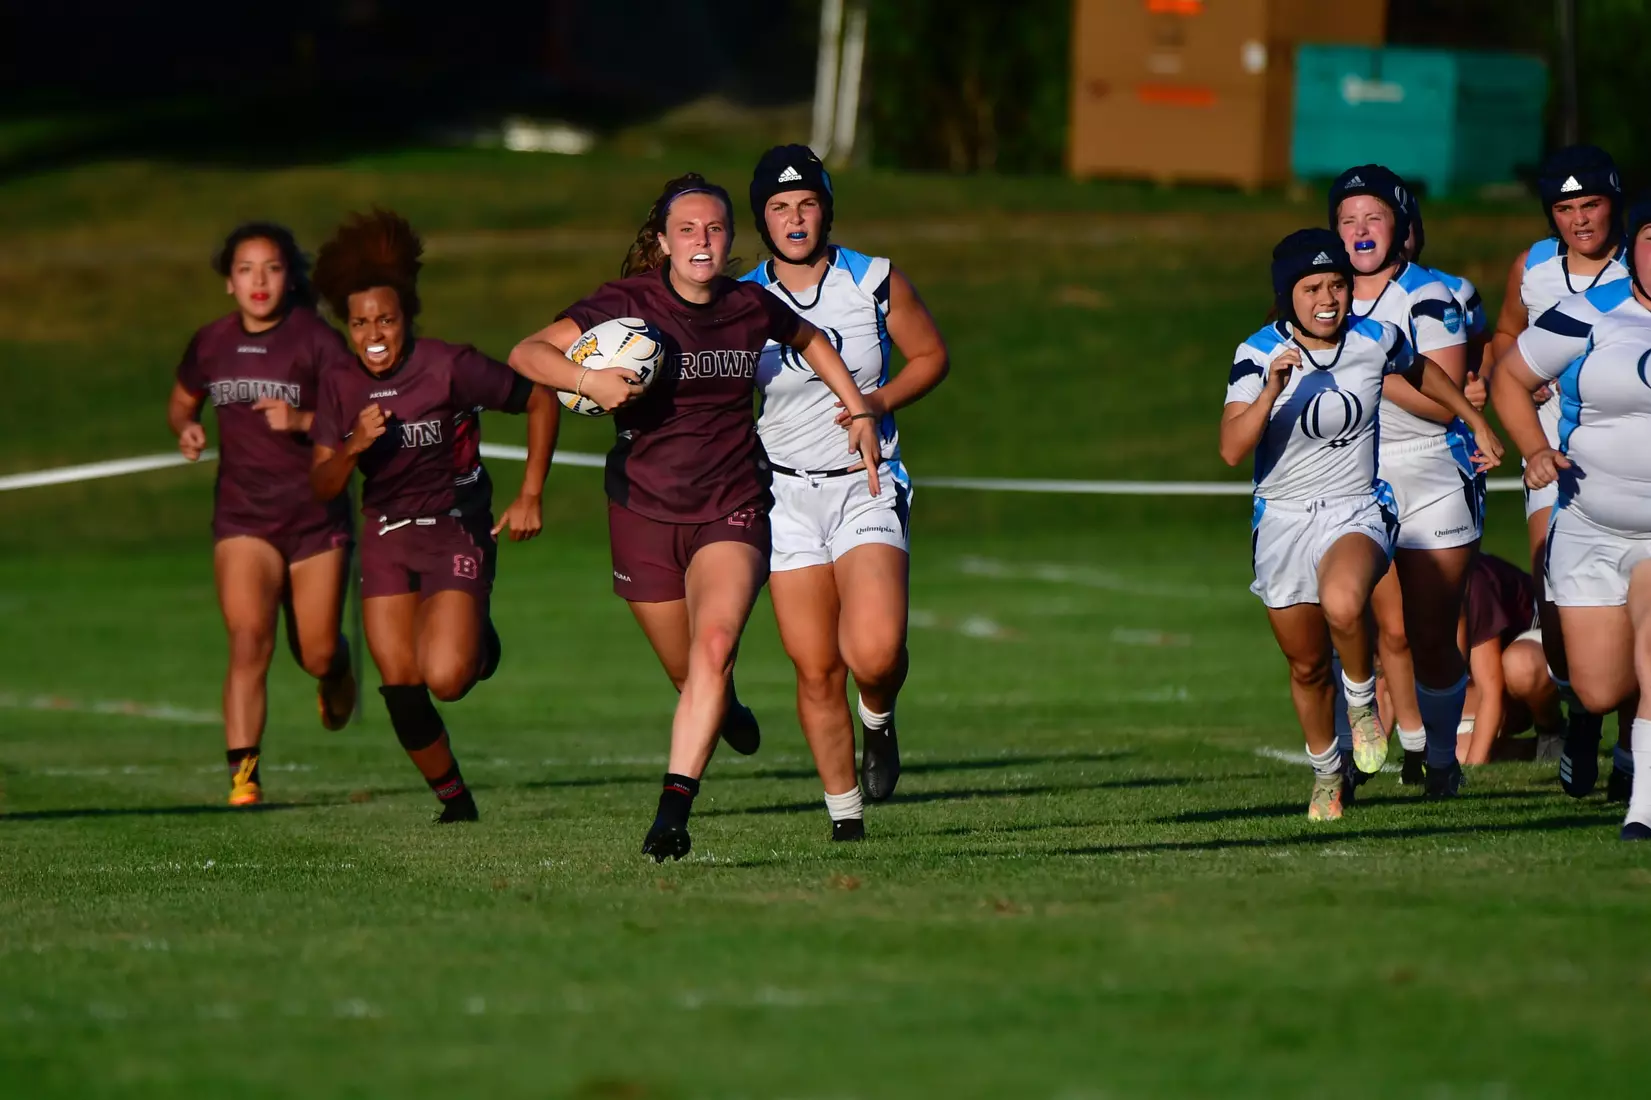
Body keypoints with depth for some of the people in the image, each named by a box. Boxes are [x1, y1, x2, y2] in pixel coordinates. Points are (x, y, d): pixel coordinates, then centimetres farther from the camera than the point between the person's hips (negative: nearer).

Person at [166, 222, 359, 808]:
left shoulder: (315, 340, -10)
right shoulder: (211, 344, 3)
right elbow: (182, 401, 21)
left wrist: (303, 420, -28)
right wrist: (186, 428, -1)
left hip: (317, 513, -1)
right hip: (243, 514, 2)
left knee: (316, 655, 7)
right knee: (249, 640, -17)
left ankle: (335, 671, 46)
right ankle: (243, 774, -18)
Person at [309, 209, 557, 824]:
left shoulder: (449, 368, -17)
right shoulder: (341, 387, -3)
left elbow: (541, 402, -7)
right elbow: (321, 486, -2)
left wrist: (529, 498, -8)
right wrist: (354, 447, -23)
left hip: (457, 530, -4)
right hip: (386, 537, 4)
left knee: (445, 677, -20)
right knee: (401, 693, -3)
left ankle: (479, 643, 16)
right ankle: (455, 802, 16)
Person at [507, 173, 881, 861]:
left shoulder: (752, 308, 0)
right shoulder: (628, 304, -9)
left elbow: (811, 342, 23)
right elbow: (527, 353, -15)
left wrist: (860, 413, 20)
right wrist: (587, 380, -32)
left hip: (731, 508, 0)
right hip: (644, 512, 0)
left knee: (714, 645, -25)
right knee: (691, 676, 10)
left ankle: (674, 807, -30)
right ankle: (726, 713, 48)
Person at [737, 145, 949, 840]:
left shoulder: (876, 282, -1)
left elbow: (931, 355, 10)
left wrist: (883, 400, -7)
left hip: (866, 487, -1)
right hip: (786, 494, 1)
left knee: (875, 652, -21)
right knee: (815, 669, -1)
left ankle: (879, 718, 15)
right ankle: (844, 813, 15)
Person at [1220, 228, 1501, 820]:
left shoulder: (1376, 340, -5)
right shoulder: (1258, 354, -11)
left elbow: (1421, 371, 19)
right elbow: (1232, 449, -22)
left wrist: (1478, 423, 26)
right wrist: (1271, 392, -35)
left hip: (1358, 510, -1)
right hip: (1283, 521, 1)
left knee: (1342, 605, -34)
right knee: (1307, 666, 12)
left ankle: (1363, 696, -4)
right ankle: (1328, 774, 38)